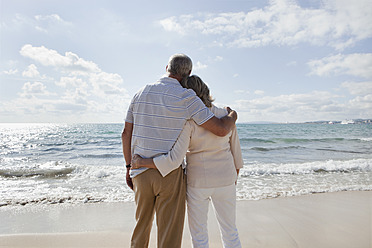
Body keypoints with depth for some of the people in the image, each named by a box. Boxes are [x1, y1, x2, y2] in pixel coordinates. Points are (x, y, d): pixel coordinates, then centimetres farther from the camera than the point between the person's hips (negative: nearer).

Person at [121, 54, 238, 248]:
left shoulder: (140, 94, 4)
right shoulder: (185, 97, -13)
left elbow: (126, 133, 7)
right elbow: (220, 130, -15)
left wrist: (129, 167, 16)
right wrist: (232, 116, 8)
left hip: (141, 171, 6)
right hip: (169, 174, -5)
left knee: (142, 227, 26)